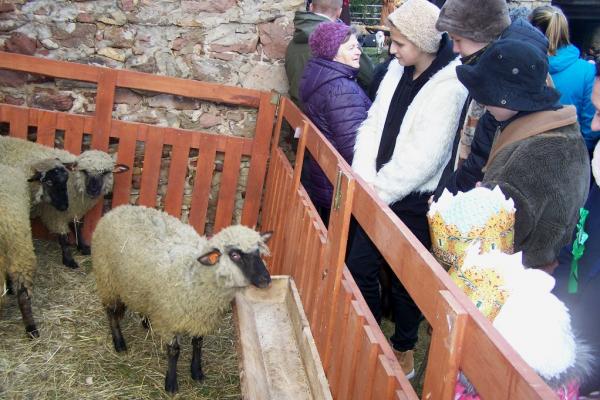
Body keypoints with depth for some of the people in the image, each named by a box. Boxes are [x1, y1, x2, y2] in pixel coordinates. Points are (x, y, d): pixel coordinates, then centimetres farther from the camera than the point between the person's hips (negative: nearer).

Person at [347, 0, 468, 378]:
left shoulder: (450, 88, -18)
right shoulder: (398, 70, 4)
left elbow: (423, 158, -21)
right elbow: (372, 125, 5)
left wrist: (380, 191, -15)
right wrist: (365, 178, -7)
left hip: (415, 202, -6)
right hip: (380, 192, 6)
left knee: (406, 279, 9)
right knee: (360, 266, 10)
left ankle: (404, 352, 32)